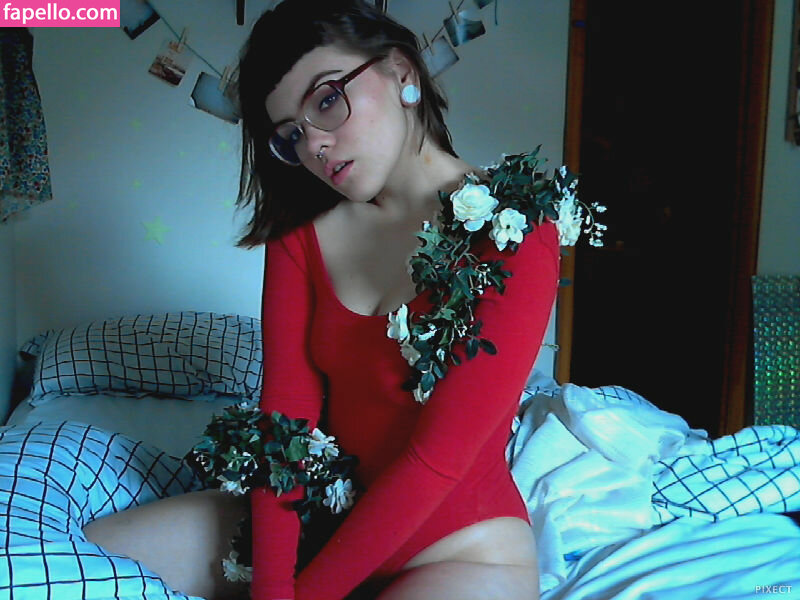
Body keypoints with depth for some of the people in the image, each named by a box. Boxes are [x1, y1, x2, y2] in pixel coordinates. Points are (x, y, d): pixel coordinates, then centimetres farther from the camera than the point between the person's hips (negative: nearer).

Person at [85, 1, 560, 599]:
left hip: (463, 551, -5)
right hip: (323, 514, 5)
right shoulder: (303, 233, 0)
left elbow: (438, 457, -20)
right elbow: (286, 412, -7)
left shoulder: (514, 235, -18)